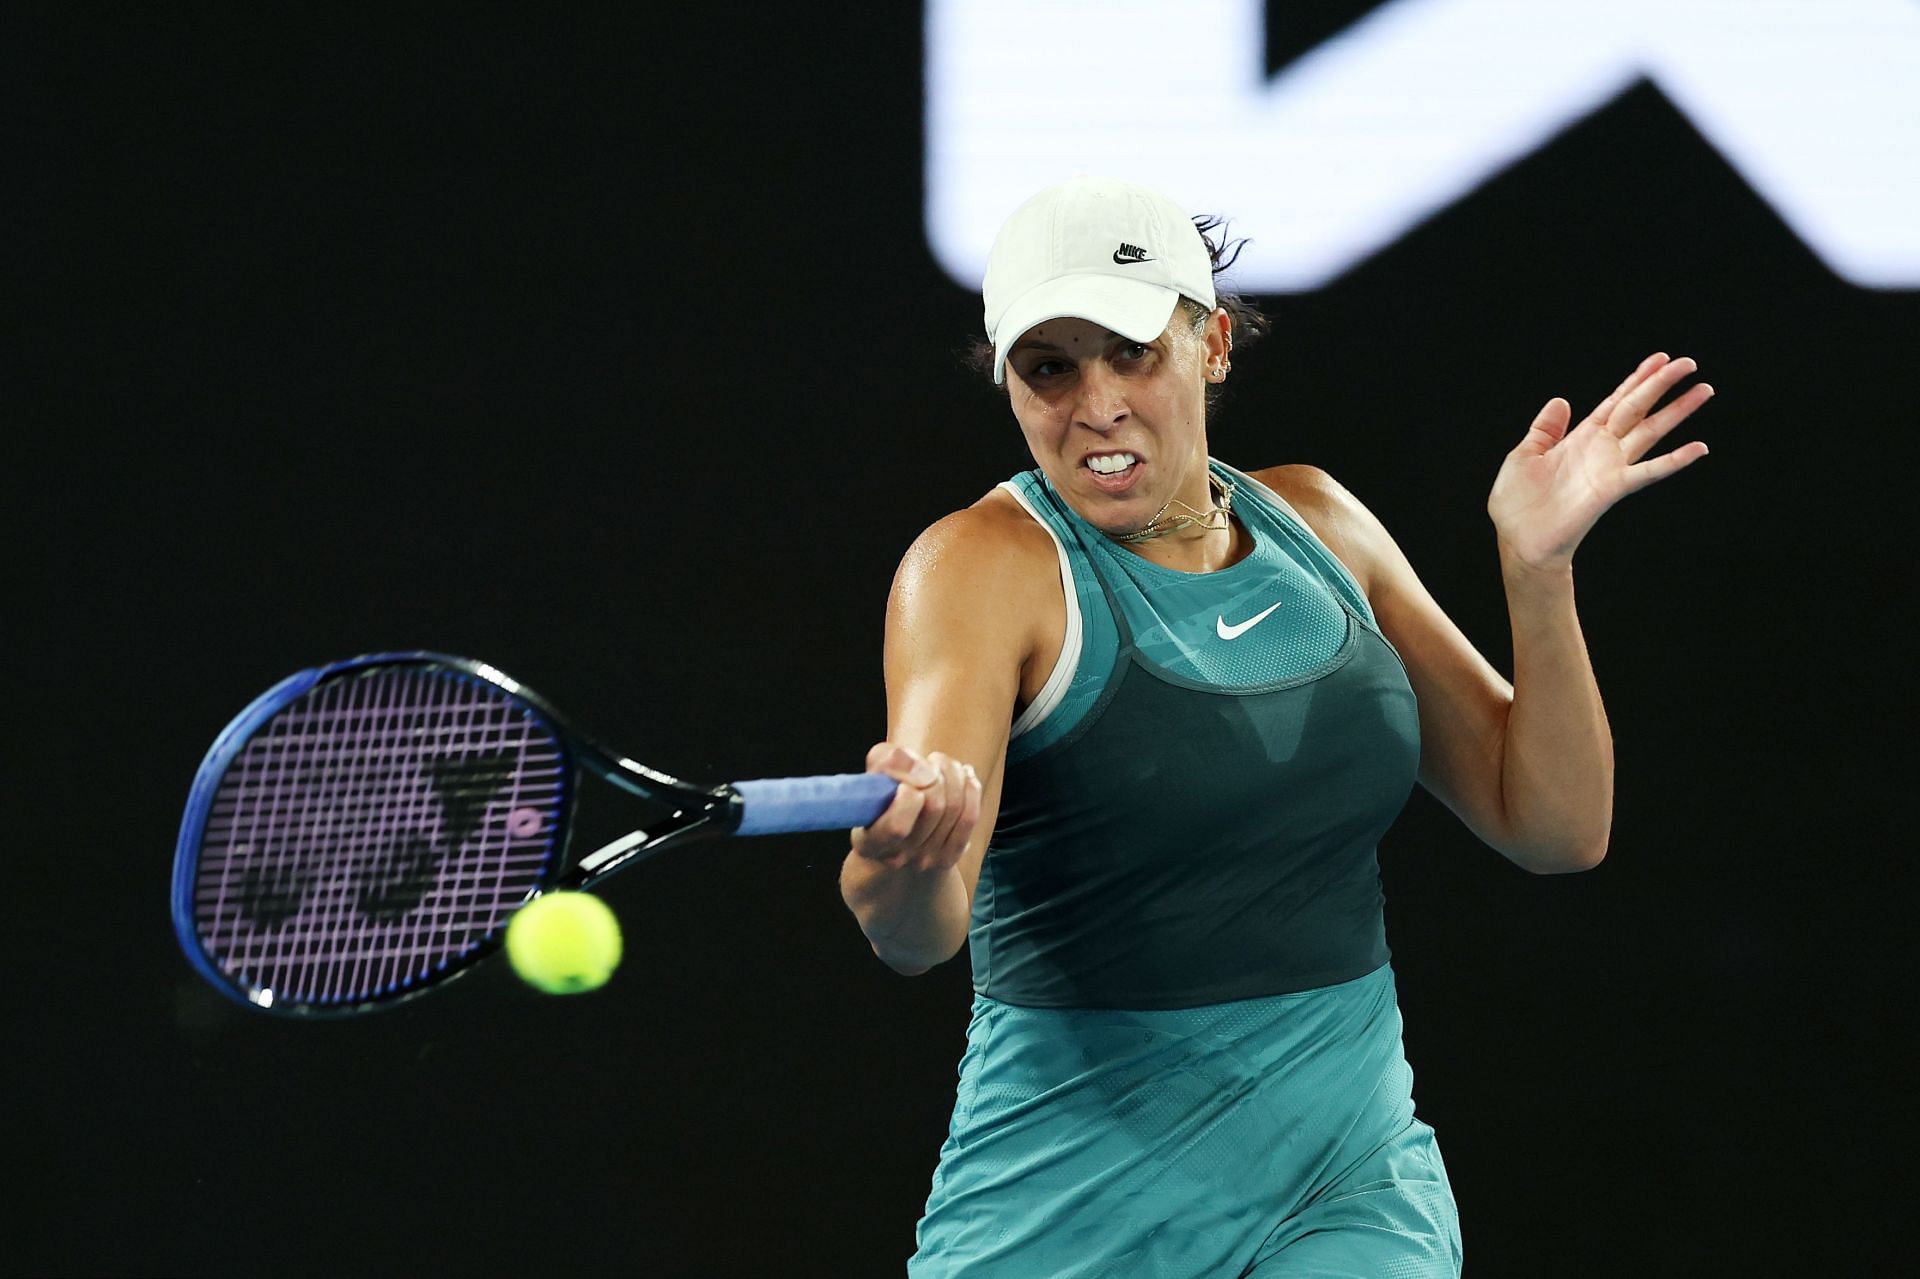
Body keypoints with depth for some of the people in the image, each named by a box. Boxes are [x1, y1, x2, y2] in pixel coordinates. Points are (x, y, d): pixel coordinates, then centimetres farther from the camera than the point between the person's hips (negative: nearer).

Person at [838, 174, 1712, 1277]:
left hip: (1353, 1182, 3)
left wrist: (1538, 568, -4)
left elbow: (1556, 830, 9)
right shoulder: (984, 565, -8)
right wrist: (897, 868, -48)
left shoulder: (1315, 522, 7)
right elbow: (920, 932, -25)